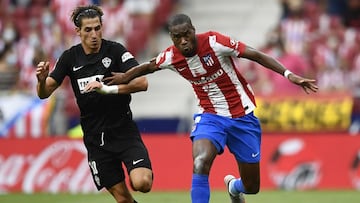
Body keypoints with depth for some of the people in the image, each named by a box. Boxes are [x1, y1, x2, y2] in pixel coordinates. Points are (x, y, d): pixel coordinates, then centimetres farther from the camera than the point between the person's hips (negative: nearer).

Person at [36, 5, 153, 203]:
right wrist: (42, 80, -24)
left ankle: (145, 171, 13)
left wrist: (108, 89, -28)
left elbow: (141, 83, -17)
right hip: (95, 139, 2)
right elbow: (44, 93, -1)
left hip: (123, 130, -2)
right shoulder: (70, 57, 1)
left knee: (141, 184, -22)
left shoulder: (115, 50, -8)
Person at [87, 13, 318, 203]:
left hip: (242, 116, -1)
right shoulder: (171, 57, -9)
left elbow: (256, 55, -17)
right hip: (210, 116, 2)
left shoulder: (214, 42, -20)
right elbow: (148, 67, 15)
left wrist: (290, 75, -22)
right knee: (200, 164, -31)